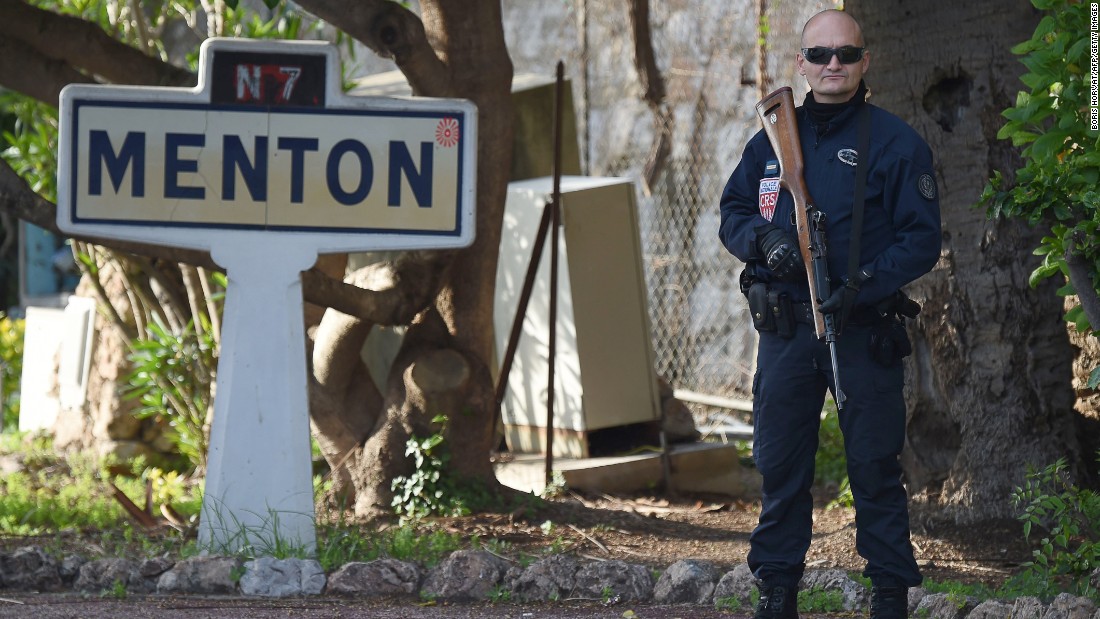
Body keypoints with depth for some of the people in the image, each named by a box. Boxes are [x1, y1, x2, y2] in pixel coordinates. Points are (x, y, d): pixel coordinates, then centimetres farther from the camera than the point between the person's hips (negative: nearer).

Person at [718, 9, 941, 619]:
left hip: (864, 332, -4)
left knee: (874, 465, -1)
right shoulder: (772, 140, 11)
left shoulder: (896, 143, -2)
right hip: (785, 331, 4)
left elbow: (922, 238, -5)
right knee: (780, 462, 7)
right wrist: (764, 239, -7)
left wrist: (863, 286, -18)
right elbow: (731, 213, 16)